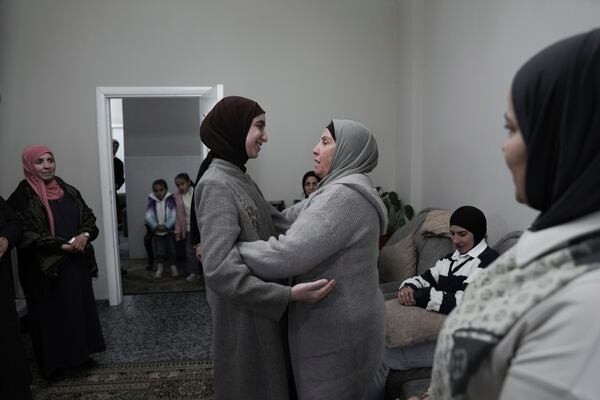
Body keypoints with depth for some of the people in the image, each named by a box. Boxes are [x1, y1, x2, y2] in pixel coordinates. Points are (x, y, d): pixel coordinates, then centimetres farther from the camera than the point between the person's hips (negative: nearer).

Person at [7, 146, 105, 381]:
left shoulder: (68, 191, 7)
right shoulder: (21, 197, -10)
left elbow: (89, 217, 8)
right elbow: (24, 234, -17)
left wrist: (85, 235, -14)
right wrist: (61, 246, -22)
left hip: (76, 264, 6)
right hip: (45, 268, -5)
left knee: (79, 308, 14)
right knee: (51, 313, 6)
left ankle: (79, 354, 30)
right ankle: (52, 364, 23)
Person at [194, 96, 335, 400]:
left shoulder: (240, 179, 8)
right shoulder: (216, 185, -22)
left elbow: (279, 224, 11)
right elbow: (219, 270, -30)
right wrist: (289, 294, -33)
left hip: (263, 311, 9)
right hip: (244, 317, -9)